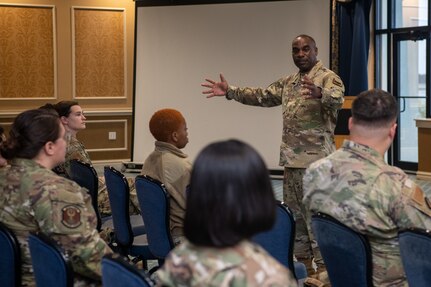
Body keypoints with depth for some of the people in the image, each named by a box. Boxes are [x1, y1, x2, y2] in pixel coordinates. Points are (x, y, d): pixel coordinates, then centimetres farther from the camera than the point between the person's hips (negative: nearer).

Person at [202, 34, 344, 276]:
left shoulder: (328, 78, -7)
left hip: (316, 158, -8)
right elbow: (262, 96, 20)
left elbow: (338, 98, -27)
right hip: (292, 158, 8)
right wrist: (230, 92, 11)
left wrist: (320, 93, -49)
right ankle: (303, 260, 21)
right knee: (294, 212, 12)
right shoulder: (288, 82, 18)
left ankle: (323, 266, -1)